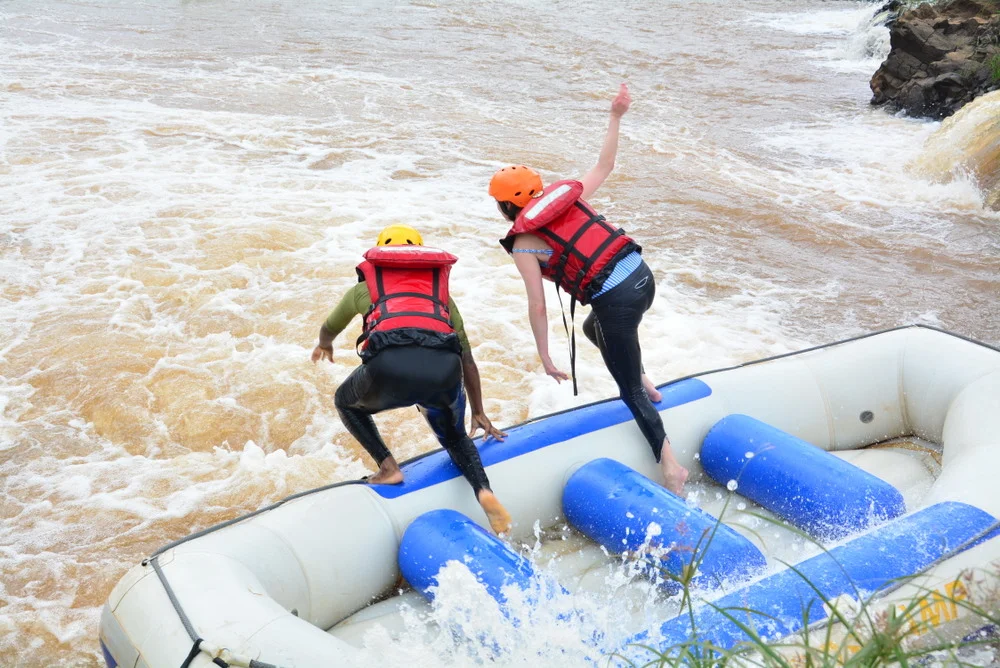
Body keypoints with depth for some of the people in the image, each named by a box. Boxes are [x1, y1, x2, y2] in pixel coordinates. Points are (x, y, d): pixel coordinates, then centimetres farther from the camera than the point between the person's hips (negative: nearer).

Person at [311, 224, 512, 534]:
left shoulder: (364, 288, 31)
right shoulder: (442, 294, 35)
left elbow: (328, 330, 49)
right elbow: (468, 361, 39)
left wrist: (324, 346, 73)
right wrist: (478, 413, 50)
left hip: (388, 365, -2)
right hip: (444, 369, 2)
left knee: (346, 402, 32)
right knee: (455, 437, 30)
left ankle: (388, 468, 18)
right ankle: (484, 491, 4)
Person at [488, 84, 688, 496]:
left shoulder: (524, 244, -3)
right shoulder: (567, 195, 11)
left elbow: (538, 307, -5)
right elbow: (605, 166, 23)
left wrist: (545, 358, 3)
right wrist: (615, 118, 27)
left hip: (615, 301, -7)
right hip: (643, 276, 7)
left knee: (630, 392, 11)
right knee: (593, 328, 38)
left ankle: (670, 465, 9)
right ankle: (644, 381, 31)